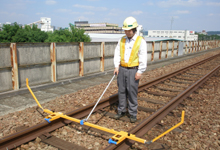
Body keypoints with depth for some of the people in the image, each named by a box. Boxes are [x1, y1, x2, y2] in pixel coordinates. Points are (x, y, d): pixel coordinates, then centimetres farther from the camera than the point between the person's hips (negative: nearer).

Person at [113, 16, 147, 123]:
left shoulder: (141, 41, -6)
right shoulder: (122, 40, 8)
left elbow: (143, 58, -8)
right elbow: (117, 54, 8)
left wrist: (140, 71, -12)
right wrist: (116, 66, -3)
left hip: (133, 70, -4)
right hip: (122, 69, 5)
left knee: (132, 92, 0)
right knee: (121, 91, 10)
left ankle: (133, 114, 13)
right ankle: (121, 111, 24)